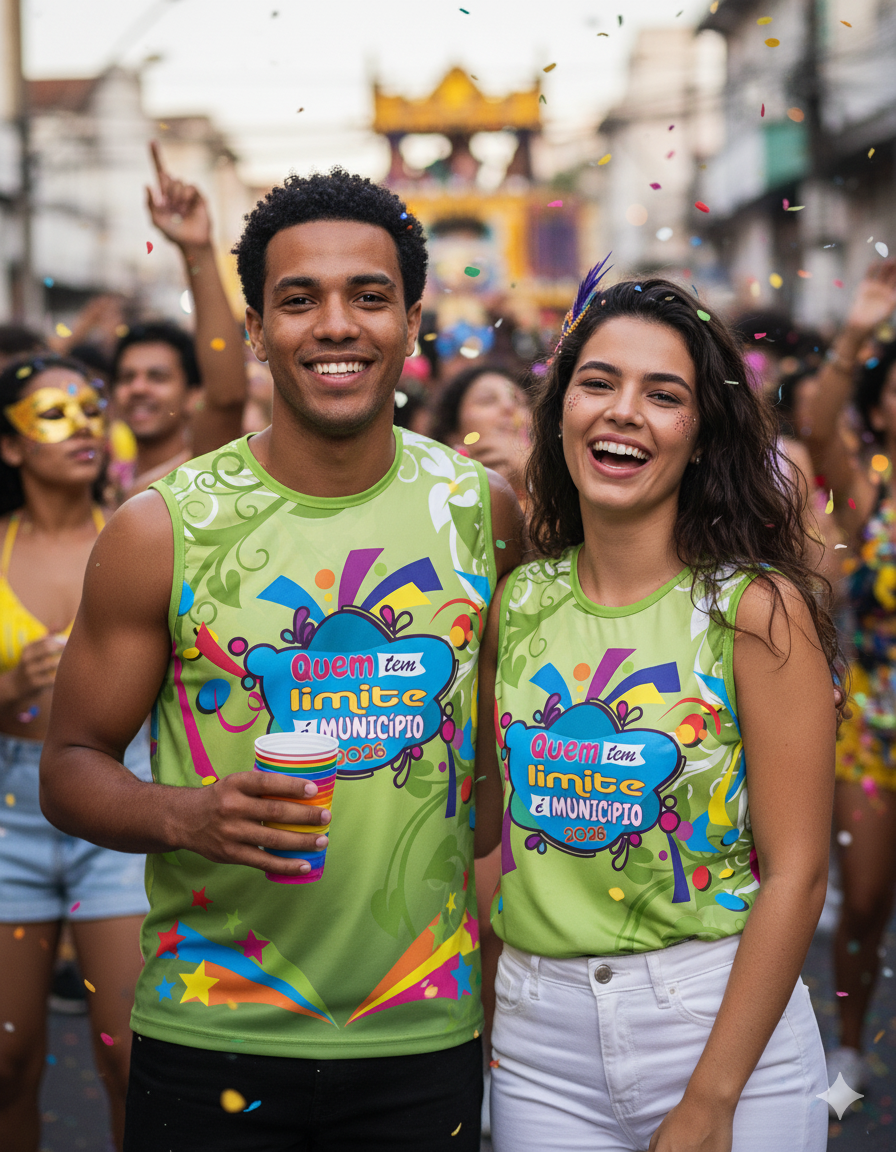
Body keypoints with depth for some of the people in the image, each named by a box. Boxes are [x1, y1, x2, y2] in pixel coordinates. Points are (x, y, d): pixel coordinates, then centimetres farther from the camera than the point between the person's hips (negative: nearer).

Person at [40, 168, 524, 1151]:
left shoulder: (480, 510, 1)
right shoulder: (160, 530, -6)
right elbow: (71, 766, 0)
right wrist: (186, 815, -20)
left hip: (425, 1037, 2)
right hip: (209, 1041, -1)